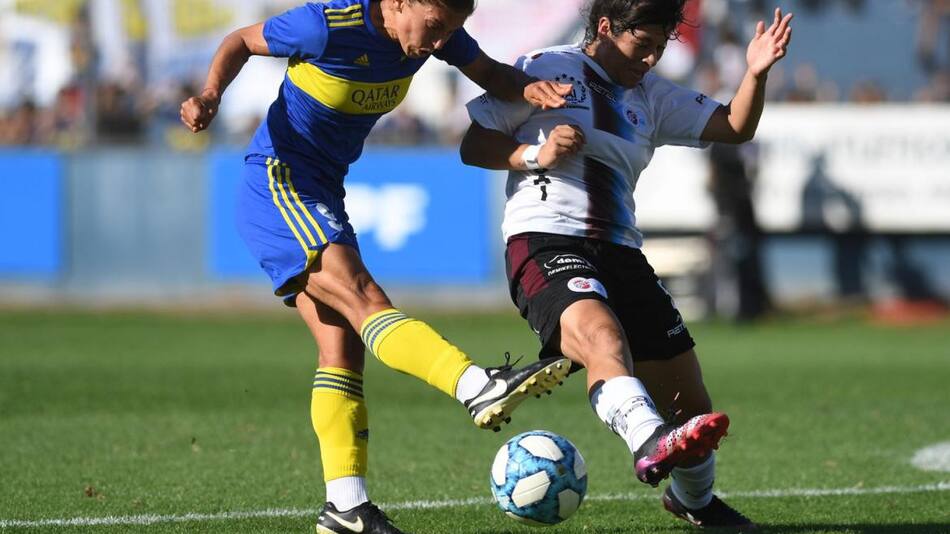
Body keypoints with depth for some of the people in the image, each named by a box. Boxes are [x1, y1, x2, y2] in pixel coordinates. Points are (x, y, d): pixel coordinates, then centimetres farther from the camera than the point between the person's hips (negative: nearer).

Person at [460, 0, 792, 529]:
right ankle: (652, 443, -64)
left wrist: (756, 74, -3)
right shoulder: (546, 69, 7)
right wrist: (536, 154, -12)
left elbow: (736, 127, 16)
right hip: (545, 242, -6)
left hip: (621, 252, 6)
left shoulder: (653, 97, 23)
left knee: (690, 399, 5)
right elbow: (473, 147, 6)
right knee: (601, 333, -38)